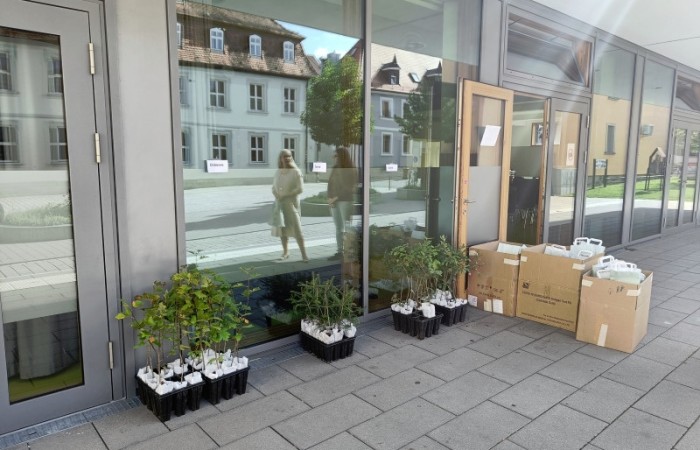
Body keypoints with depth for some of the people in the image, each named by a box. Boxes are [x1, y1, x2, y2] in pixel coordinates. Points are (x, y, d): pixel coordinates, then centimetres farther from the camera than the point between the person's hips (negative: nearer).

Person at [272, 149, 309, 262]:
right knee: (282, 228, 8)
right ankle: (285, 252, 21)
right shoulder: (278, 172, 9)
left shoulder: (296, 172, -7)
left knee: (297, 229, -11)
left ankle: (304, 254, -8)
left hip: (292, 204, -5)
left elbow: (300, 189, -13)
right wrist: (277, 197, -9)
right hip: (279, 204, 5)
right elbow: (274, 187, 12)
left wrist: (285, 196, -16)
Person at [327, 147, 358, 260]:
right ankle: (339, 252, 14)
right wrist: (329, 198, -5)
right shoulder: (335, 168, 11)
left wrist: (336, 198, -12)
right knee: (338, 227, 9)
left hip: (345, 201, -6)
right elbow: (330, 184, 9)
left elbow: (348, 188, -11)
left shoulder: (352, 170, -6)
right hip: (334, 201, 6)